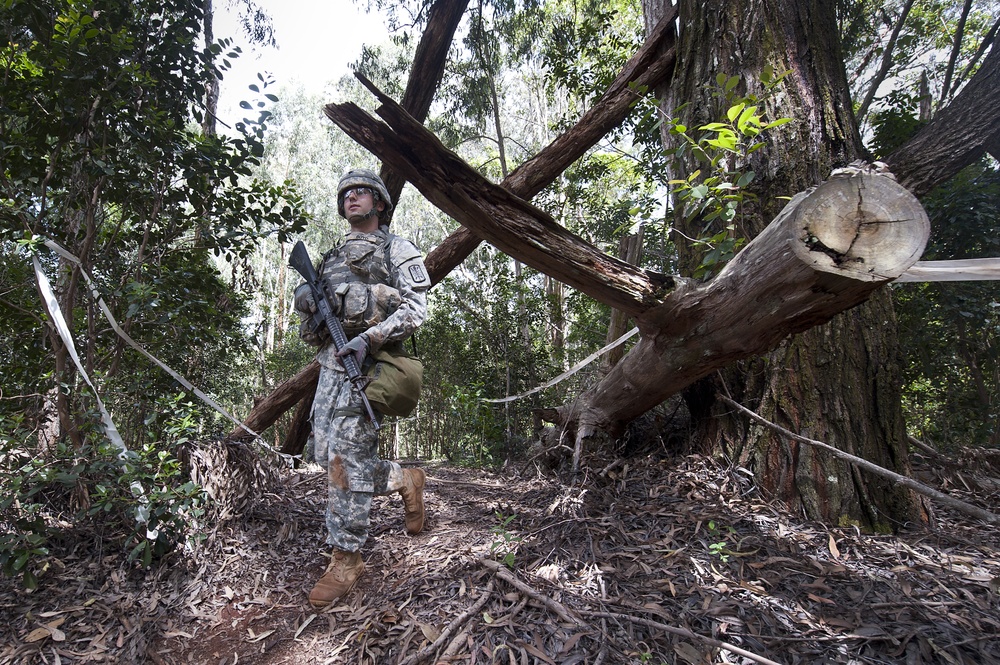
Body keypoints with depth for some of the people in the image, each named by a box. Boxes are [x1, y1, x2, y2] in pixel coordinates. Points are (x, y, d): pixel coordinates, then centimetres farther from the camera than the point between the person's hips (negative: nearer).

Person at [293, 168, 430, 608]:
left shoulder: (398, 251, 1)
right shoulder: (334, 255, 24)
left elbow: (415, 309, -10)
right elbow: (312, 300, 26)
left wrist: (367, 339, -21)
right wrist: (305, 298, 2)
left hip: (364, 361, -8)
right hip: (330, 361, 8)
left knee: (344, 459, -8)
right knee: (327, 455, 9)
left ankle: (346, 560, 5)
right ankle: (405, 480, 26)